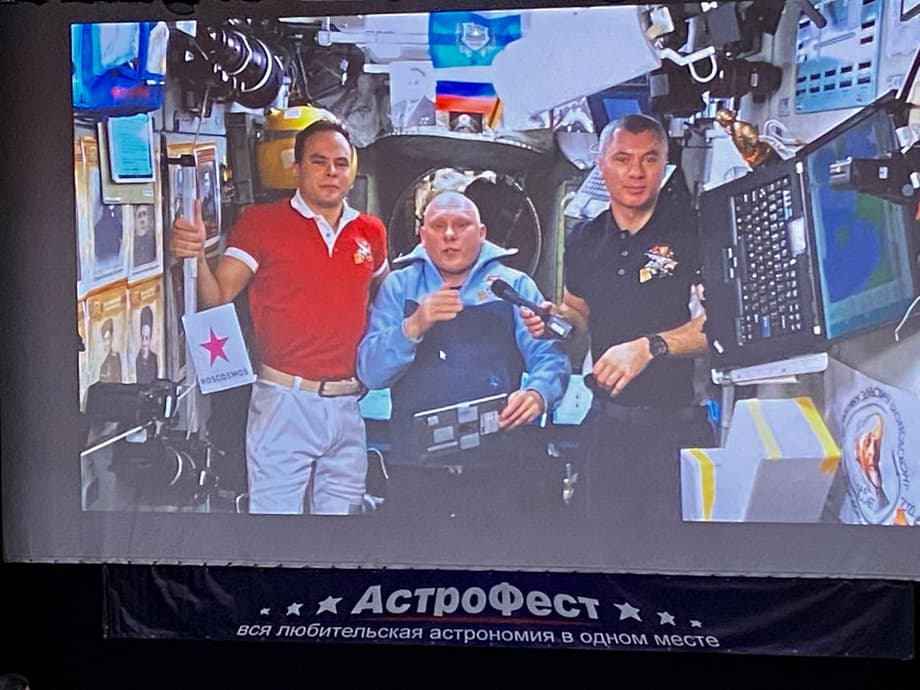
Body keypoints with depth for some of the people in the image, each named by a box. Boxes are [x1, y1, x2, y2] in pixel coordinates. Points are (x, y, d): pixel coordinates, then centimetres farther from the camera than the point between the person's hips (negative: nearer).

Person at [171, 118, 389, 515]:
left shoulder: (370, 232, 9)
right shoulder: (261, 222, -2)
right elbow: (218, 299, -7)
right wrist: (196, 255, -26)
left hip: (350, 404, 4)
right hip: (285, 400, -4)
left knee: (343, 507, 15)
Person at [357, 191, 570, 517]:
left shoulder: (514, 285, 8)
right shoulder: (399, 286, 10)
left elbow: (550, 358, 0)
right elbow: (370, 373, 0)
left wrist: (537, 394, -22)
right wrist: (414, 326, -17)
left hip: (500, 466, 0)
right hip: (416, 466, 1)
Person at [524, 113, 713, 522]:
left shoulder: (691, 229, -8)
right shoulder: (585, 239, 9)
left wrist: (648, 347, -23)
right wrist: (556, 318, 2)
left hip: (677, 425, -5)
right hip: (608, 424, 5)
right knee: (604, 516, 16)